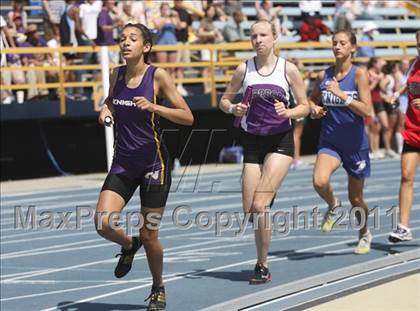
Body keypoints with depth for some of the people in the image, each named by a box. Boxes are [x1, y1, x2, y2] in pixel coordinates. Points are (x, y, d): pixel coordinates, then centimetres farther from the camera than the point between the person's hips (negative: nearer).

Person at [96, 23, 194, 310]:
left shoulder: (158, 76, -10)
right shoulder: (116, 75, 4)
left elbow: (187, 117, -11)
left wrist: (153, 107, -24)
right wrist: (106, 111, 2)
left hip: (154, 163, -4)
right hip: (123, 163, 4)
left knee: (149, 236, 2)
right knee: (103, 223, -14)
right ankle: (129, 246, 21)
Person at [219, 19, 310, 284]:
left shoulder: (288, 69, -3)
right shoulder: (244, 69, 2)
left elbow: (305, 106, 2)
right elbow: (224, 100, 10)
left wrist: (288, 112, -19)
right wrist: (233, 109, -12)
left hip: (281, 141, -3)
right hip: (253, 142, 3)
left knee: (259, 205, -17)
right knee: (249, 210, 0)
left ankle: (263, 266, -6)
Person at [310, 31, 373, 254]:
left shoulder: (359, 74, -10)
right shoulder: (323, 76, 1)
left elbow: (367, 110, -18)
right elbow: (312, 99, 19)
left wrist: (341, 95, -25)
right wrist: (313, 109, -4)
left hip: (355, 144, -2)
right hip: (330, 141, 2)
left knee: (355, 197, 11)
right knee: (320, 181, -27)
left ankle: (364, 234, 38)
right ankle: (333, 206, 6)